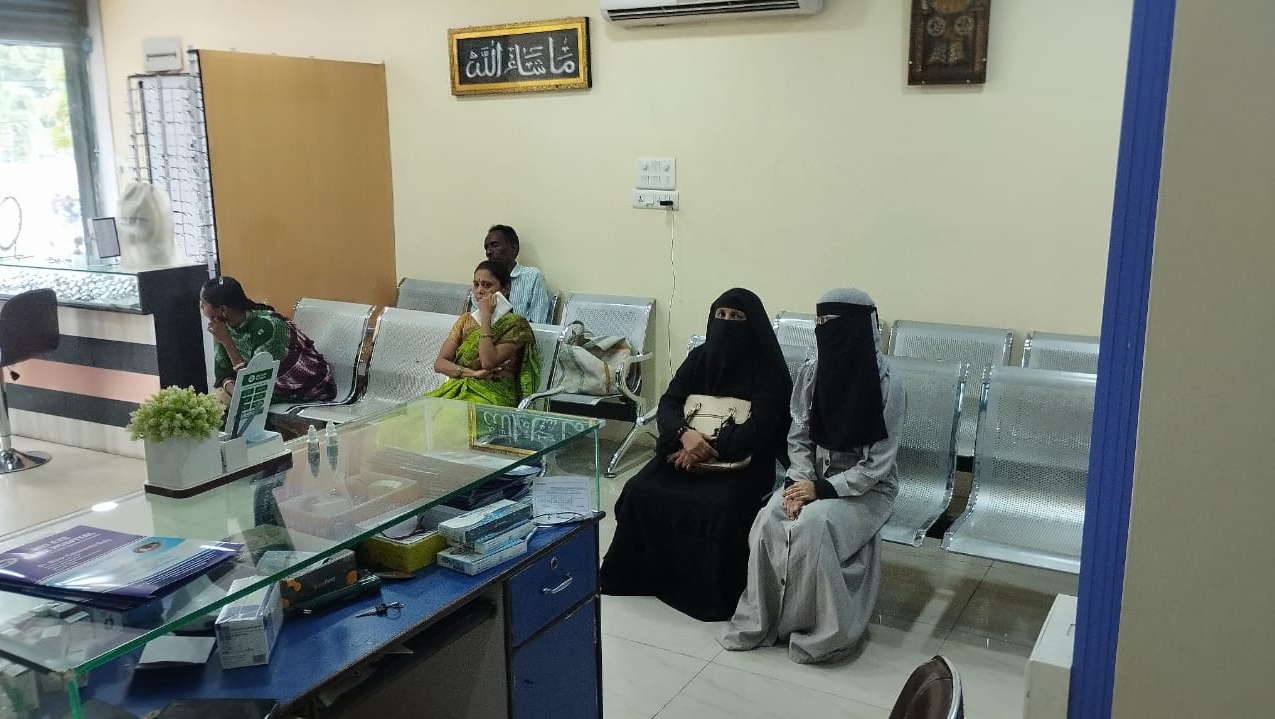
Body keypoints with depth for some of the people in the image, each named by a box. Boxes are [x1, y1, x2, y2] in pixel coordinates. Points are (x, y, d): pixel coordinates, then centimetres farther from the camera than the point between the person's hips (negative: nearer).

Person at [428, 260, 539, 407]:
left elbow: (488, 362, -15)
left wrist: (486, 315, -10)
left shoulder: (515, 324, 0)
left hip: (495, 394, -5)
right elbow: (439, 363, 7)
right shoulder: (466, 319, 16)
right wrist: (473, 373, -10)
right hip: (459, 388, 5)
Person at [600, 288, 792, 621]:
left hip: (744, 460, -4)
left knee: (718, 507, -33)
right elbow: (668, 403, 1)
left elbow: (761, 425, -15)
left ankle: (715, 593, -15)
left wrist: (711, 448, -25)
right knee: (640, 491, -18)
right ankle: (638, 576, 0)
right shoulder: (700, 357, 8)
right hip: (689, 449, 5)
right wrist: (684, 434, -22)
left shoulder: (767, 366, -5)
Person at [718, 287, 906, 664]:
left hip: (866, 489, -4)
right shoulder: (811, 372, -4)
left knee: (812, 526, -31)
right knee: (769, 520, -23)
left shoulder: (887, 387, -18)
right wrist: (800, 481, -14)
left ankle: (826, 632, -13)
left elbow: (878, 464, -16)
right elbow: (798, 438, 3)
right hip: (814, 478, 4)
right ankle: (762, 619, -7)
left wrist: (822, 489, -23)